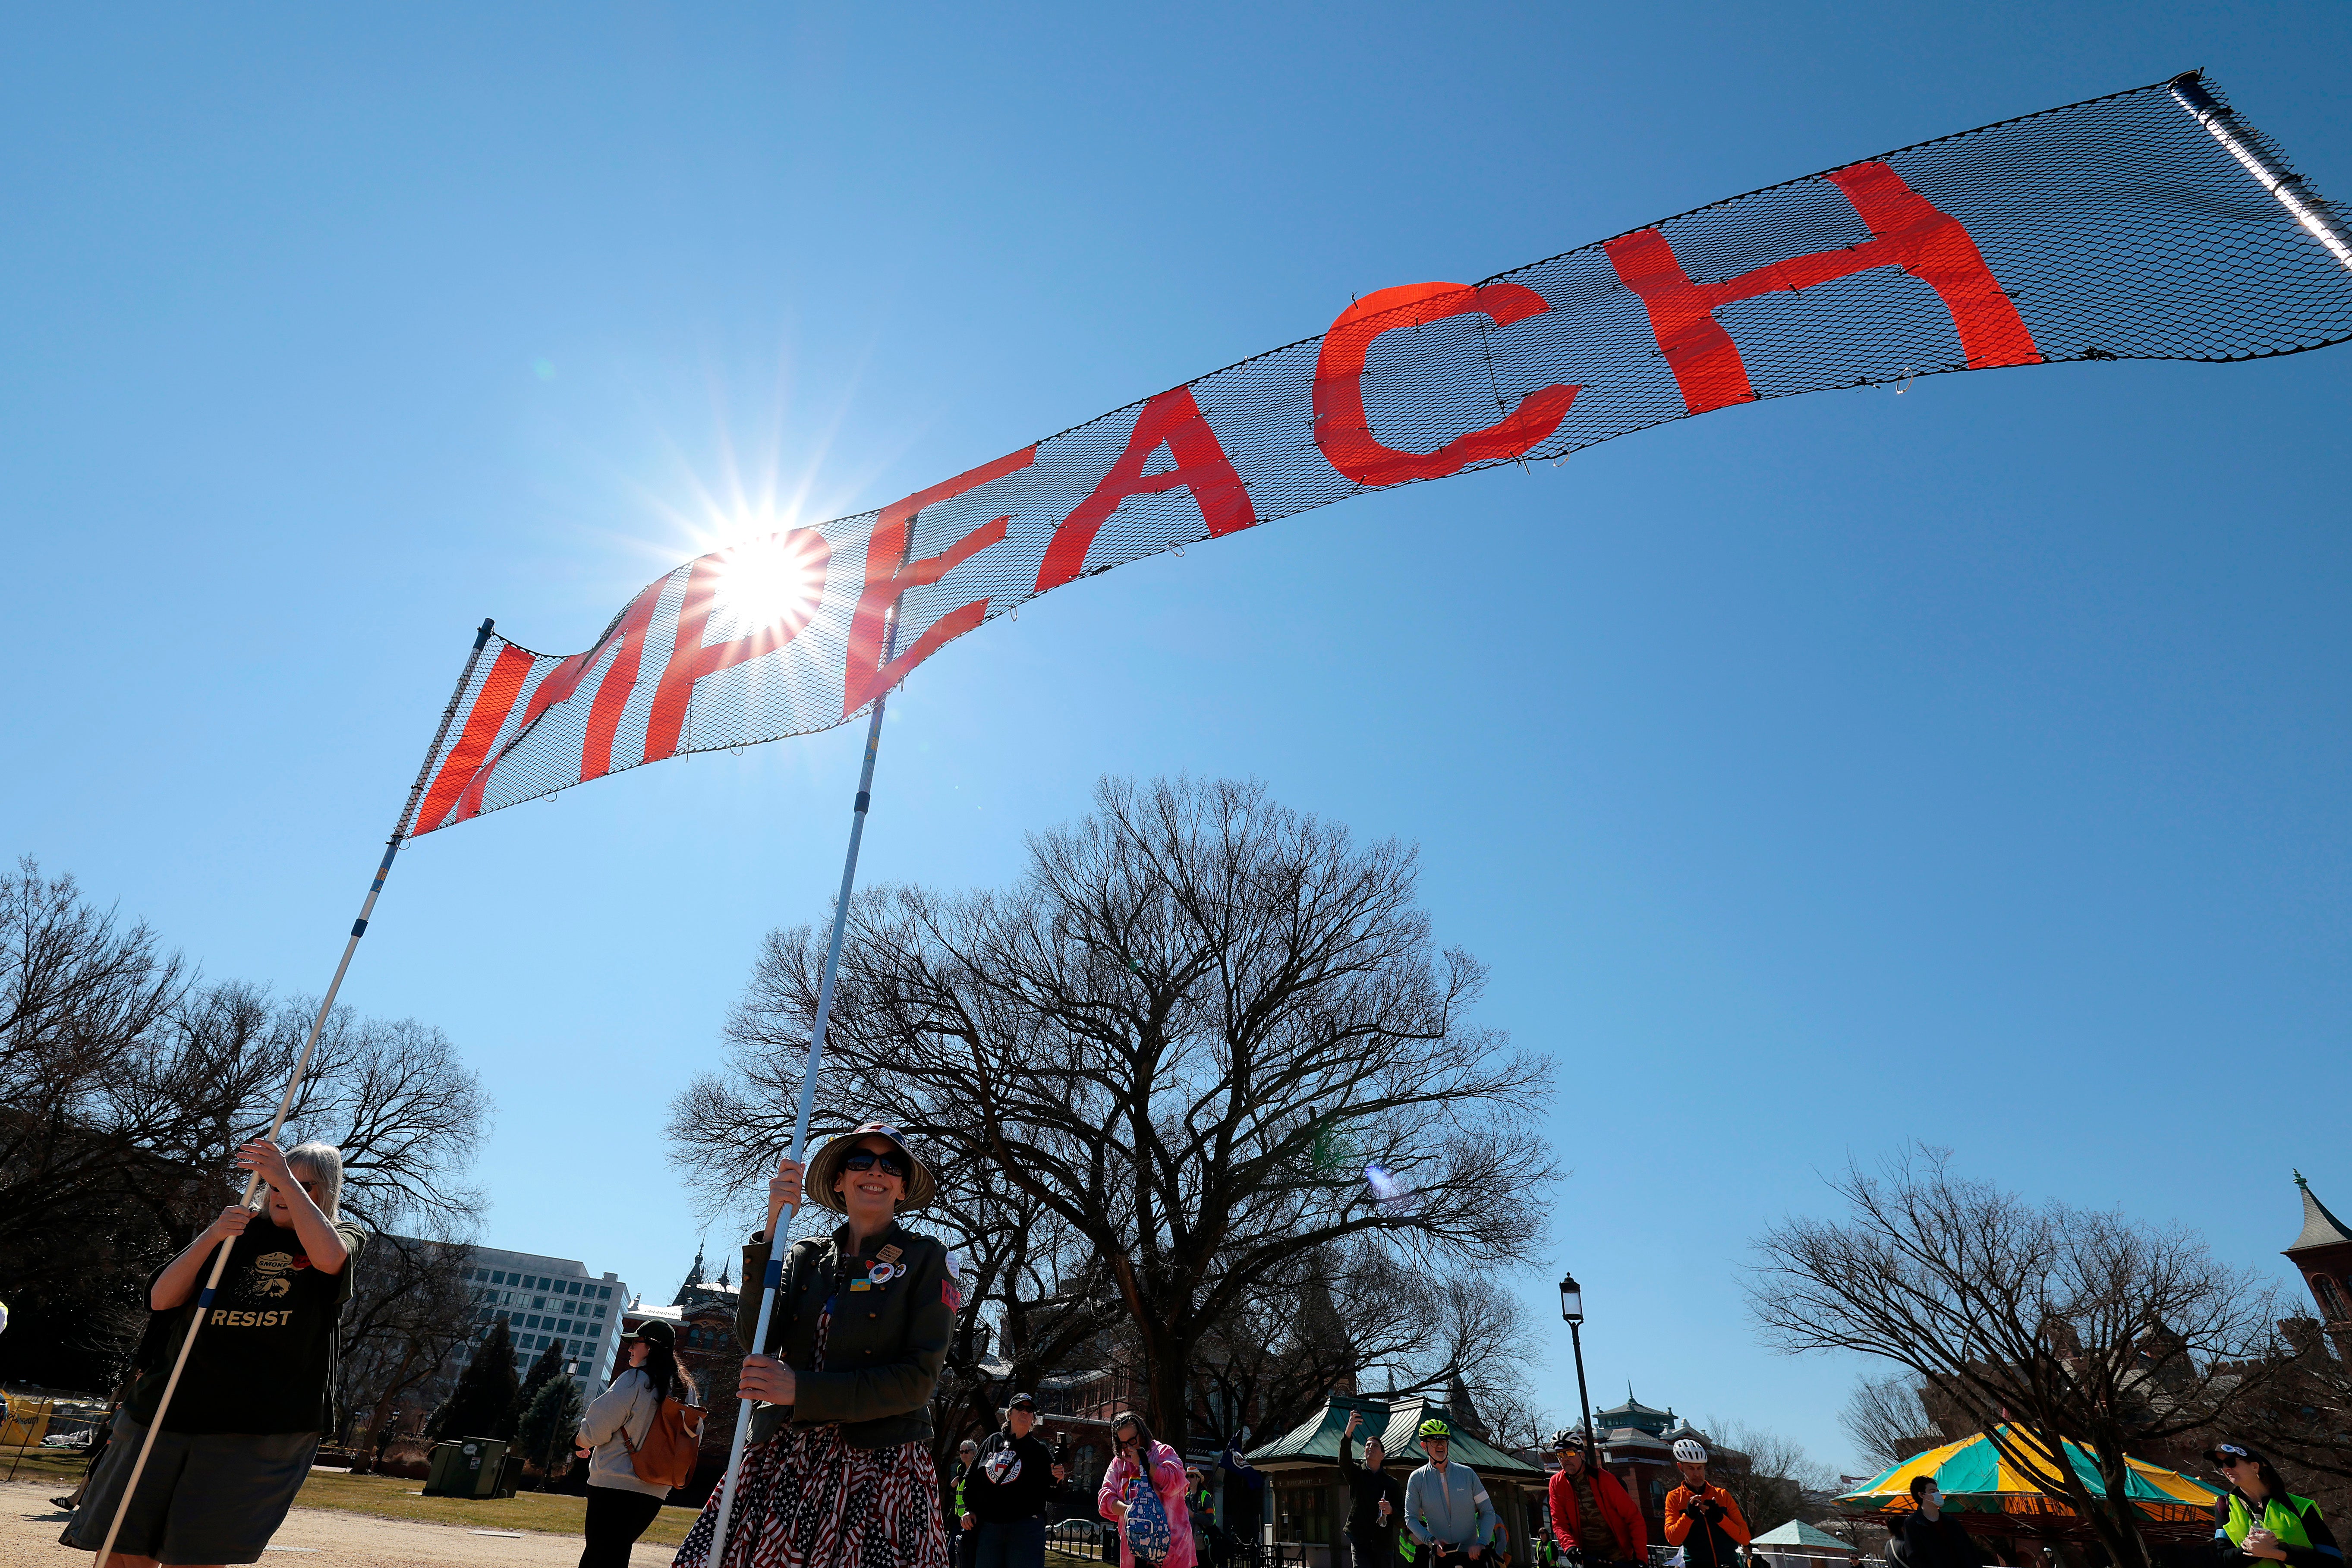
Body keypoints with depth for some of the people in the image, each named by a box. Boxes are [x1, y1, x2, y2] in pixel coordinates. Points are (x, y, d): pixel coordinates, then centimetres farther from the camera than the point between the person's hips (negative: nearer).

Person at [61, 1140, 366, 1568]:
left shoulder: (345, 1235, 3)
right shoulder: (239, 1231, 12)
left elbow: (330, 1257, -22)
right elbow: (161, 1299, 6)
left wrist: (287, 1178, -20)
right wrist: (212, 1236, -11)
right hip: (171, 1409, 4)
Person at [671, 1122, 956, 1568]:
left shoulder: (925, 1258, -3)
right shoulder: (806, 1256, 9)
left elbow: (918, 1379, -10)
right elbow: (755, 1340, -6)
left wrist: (801, 1390, -16)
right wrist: (772, 1228, -15)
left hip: (878, 1462, -3)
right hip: (784, 1455, 3)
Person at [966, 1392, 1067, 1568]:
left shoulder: (1039, 1450, 5)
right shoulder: (993, 1441, 11)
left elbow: (1049, 1494, 0)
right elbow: (972, 1479, 16)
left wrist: (1056, 1481, -21)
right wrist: (970, 1510, 5)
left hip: (1026, 1529, -3)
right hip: (988, 1526, 3)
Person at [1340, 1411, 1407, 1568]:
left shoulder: (1393, 1483, 10)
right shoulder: (1356, 1473, 8)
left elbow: (1402, 1522, 6)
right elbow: (1344, 1461, -16)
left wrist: (1391, 1511, -18)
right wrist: (1348, 1433, -34)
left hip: (1384, 1545, 2)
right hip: (1360, 1542, -2)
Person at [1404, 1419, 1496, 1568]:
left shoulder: (1467, 1474, 0)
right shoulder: (1417, 1478, -2)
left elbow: (1488, 1512, 1)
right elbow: (1411, 1518, -1)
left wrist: (1481, 1543, -13)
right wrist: (1432, 1541, -17)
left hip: (1472, 1554, 0)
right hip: (1440, 1555, 0)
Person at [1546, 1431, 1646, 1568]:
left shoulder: (1604, 1479, -11)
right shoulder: (1557, 1483, -2)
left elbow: (1634, 1517, -10)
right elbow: (1559, 1523, -2)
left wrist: (1641, 1557, -16)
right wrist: (1569, 1546, -22)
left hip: (1619, 1557, -2)